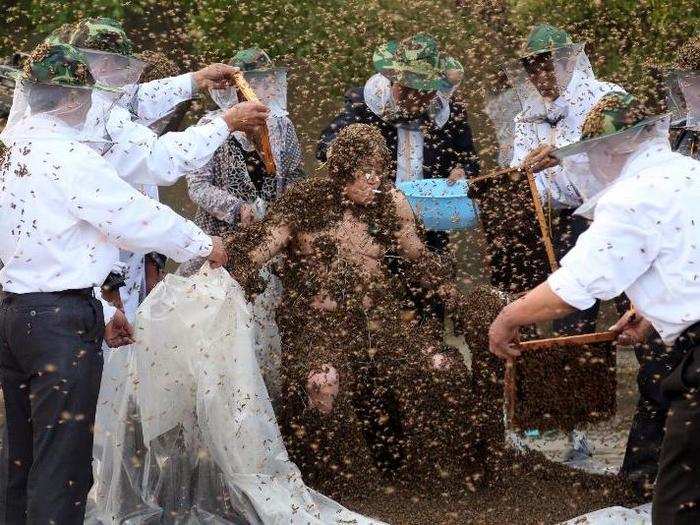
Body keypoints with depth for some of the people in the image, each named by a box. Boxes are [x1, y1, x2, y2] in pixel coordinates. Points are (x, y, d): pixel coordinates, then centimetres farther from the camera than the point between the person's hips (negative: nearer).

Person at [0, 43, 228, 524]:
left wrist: (98, 314, 21)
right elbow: (136, 215, -13)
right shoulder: (66, 155, -15)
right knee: (61, 469, -6)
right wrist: (205, 244, 4)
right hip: (62, 321, -9)